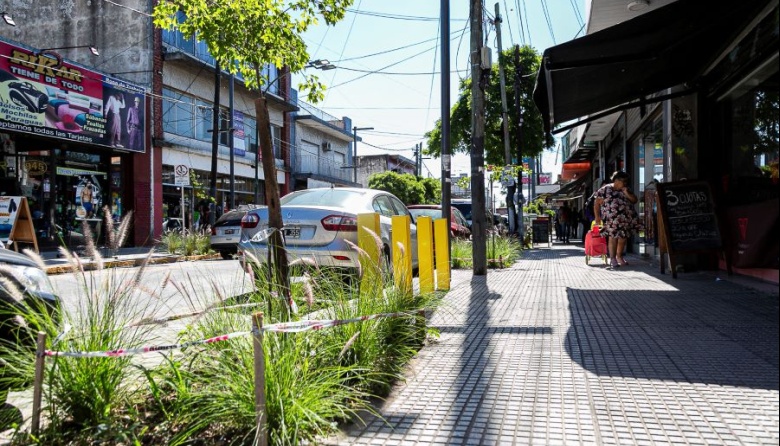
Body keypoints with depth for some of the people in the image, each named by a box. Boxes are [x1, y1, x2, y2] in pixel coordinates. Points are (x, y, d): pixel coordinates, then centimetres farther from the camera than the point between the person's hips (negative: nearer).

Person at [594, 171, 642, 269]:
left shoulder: (626, 190, 13)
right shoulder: (605, 190, -4)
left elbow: (634, 200, 8)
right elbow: (597, 204, -5)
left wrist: (626, 193, -7)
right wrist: (597, 218, -11)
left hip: (625, 219, 5)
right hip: (611, 220, -5)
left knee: (623, 238, 10)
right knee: (613, 238, -4)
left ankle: (619, 257, 25)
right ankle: (612, 259, 6)